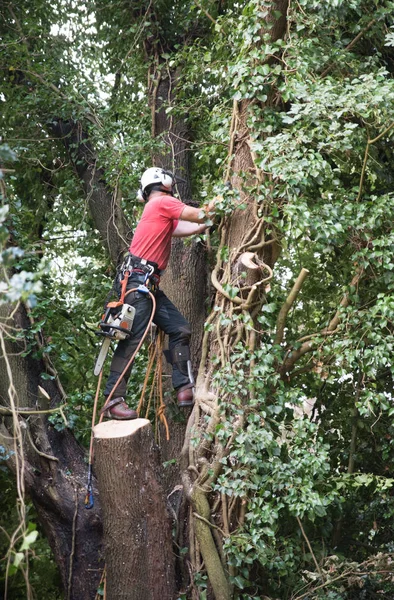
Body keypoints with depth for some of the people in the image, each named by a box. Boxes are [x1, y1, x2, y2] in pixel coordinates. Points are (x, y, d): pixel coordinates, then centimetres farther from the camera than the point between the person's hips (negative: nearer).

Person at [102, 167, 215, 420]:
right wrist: (215, 205, 11)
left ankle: (184, 389, 6)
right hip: (137, 282, -10)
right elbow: (199, 216, -5)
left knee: (180, 330, 7)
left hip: (150, 285, 10)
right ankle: (114, 400, -13)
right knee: (132, 339, -13)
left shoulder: (164, 217, 24)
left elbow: (191, 228, 22)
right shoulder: (163, 202, -3)